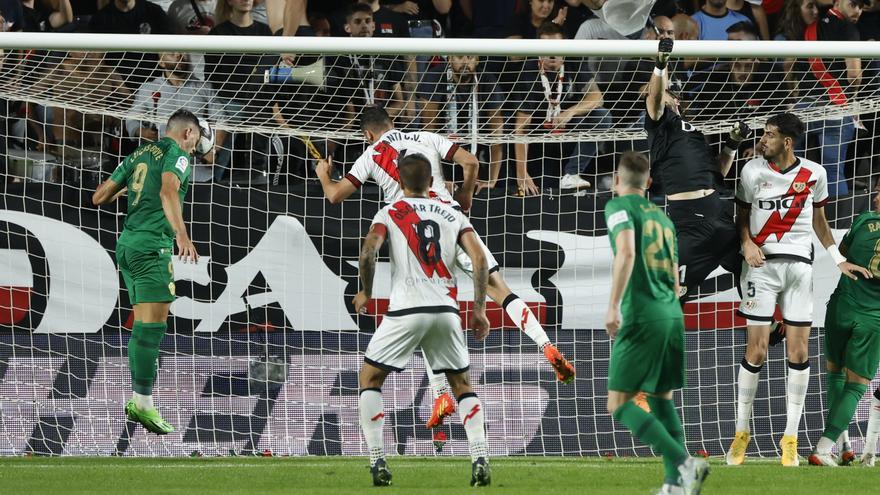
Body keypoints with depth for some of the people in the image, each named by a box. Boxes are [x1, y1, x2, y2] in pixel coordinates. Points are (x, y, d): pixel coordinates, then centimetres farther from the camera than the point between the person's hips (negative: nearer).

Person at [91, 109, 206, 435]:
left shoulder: (138, 155, 20)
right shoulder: (177, 153, -2)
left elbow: (99, 197, 21)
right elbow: (168, 191, -22)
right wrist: (181, 234, -34)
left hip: (128, 243, 8)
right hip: (152, 245, -8)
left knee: (143, 324, 11)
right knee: (153, 325, -12)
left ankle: (138, 399, 9)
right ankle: (143, 403, -18)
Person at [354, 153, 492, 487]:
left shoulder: (390, 213, 6)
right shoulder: (452, 216, 13)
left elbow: (368, 252, -10)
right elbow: (479, 258, 2)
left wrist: (365, 293, 7)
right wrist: (479, 308, 7)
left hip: (406, 309, -3)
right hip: (446, 309, 3)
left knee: (370, 379, 13)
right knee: (462, 384, 18)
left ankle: (378, 463, 1)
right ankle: (480, 460, 0)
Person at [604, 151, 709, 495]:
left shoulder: (619, 206, -1)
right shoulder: (662, 216, 20)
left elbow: (626, 252, -19)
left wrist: (613, 306, -19)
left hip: (641, 317, -7)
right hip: (672, 315, 7)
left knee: (619, 404, -6)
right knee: (662, 399, 16)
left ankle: (685, 465, -19)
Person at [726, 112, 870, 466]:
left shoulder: (813, 173, 5)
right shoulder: (753, 171, 1)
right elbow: (742, 216, 9)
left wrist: (839, 260, 18)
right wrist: (746, 244, -11)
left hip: (799, 264, 1)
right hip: (762, 264, -1)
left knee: (798, 350, -2)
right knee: (757, 350, -8)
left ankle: (790, 438, 6)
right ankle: (741, 433, 5)